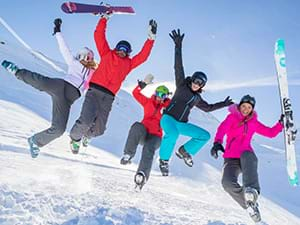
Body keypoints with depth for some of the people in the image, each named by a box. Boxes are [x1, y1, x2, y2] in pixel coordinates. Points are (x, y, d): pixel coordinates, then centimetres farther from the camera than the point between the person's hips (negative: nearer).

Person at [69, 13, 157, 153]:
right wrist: (105, 18, 10)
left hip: (108, 97, 3)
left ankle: (86, 135, 37)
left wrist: (151, 37, 16)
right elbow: (98, 35, 13)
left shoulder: (128, 63, 21)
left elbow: (143, 56, 19)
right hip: (95, 90, -3)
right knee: (86, 120, -22)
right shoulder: (107, 54, 17)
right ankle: (75, 137, 11)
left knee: (98, 129, 0)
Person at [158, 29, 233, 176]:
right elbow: (178, 68, -9)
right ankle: (164, 159, -17)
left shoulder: (197, 98, 16)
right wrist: (178, 47, -17)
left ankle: (184, 151, 14)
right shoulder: (182, 85, 1)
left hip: (182, 124, 7)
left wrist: (223, 104, 34)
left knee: (205, 136, 2)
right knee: (173, 134, -38)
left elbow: (207, 108, 34)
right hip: (168, 119, -6)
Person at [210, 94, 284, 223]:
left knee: (246, 155, -40)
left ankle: (251, 191, -58)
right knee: (228, 183, -29)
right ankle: (250, 204, -12)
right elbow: (222, 129, -9)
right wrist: (217, 142, -29)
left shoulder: (254, 123, 19)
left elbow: (271, 133, 25)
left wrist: (281, 123, 11)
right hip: (231, 159, 0)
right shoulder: (232, 117, 11)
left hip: (247, 157, 0)